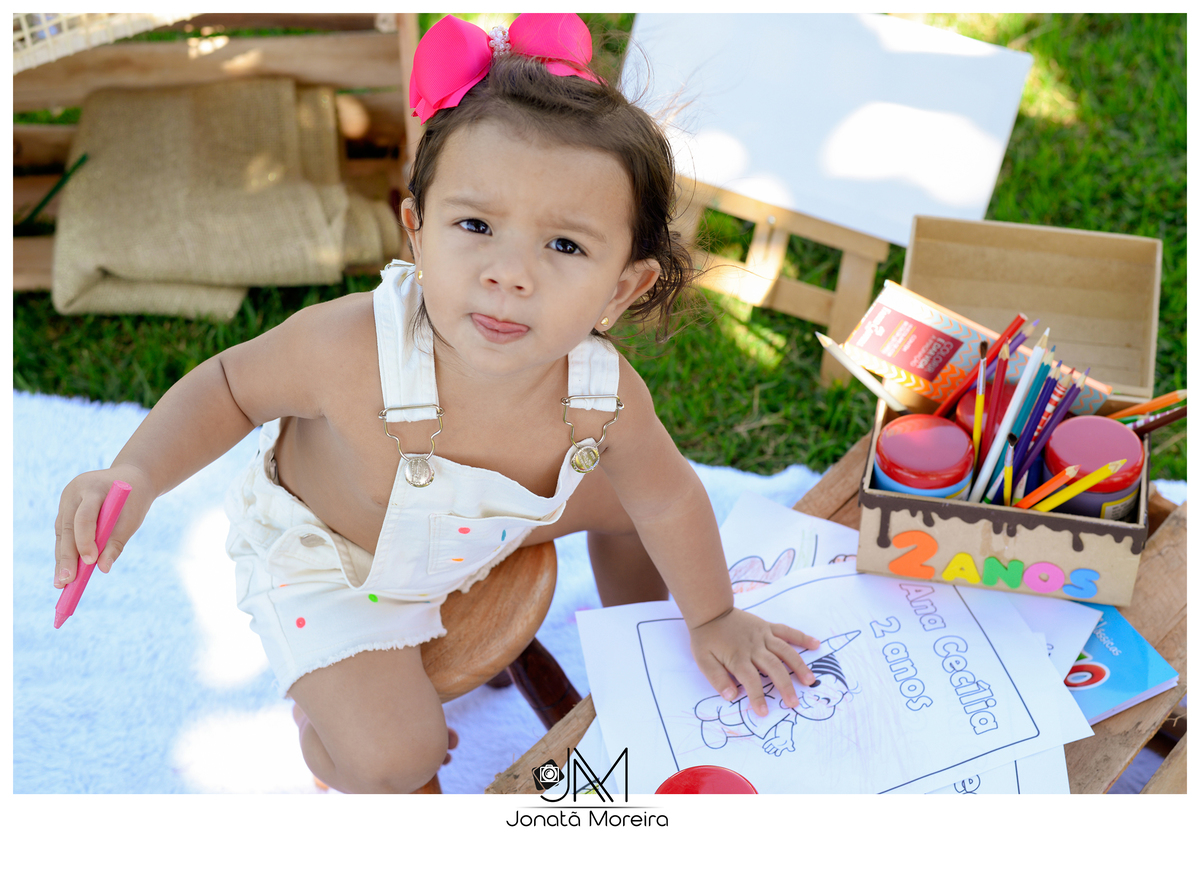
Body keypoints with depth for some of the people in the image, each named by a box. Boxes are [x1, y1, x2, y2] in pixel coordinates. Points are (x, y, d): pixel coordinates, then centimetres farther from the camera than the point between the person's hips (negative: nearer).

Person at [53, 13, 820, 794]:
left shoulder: (607, 400, -31)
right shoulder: (348, 348, -41)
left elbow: (669, 500, -10)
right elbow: (232, 387, -19)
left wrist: (711, 620, 4)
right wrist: (137, 477, -34)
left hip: (479, 522, 4)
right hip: (326, 553, -3)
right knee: (394, 759, -16)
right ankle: (326, 718, 22)